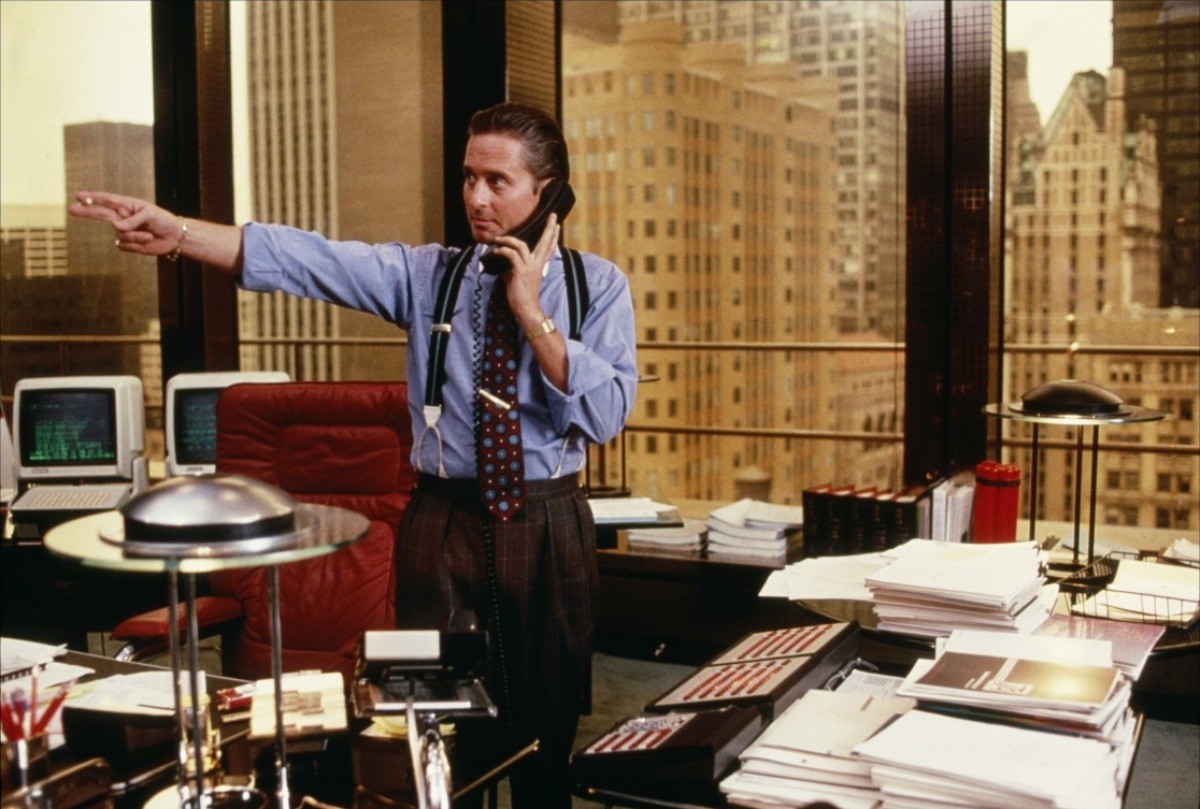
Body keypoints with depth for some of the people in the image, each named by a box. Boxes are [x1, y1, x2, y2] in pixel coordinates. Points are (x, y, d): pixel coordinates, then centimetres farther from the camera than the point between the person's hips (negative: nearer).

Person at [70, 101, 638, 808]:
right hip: (444, 519, 1)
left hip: (547, 525, -1)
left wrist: (531, 311, -15)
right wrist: (175, 232, -22)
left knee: (549, 729, 12)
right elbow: (304, 258, -10)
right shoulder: (428, 272, 3)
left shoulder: (598, 285, 0)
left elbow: (608, 415, -12)